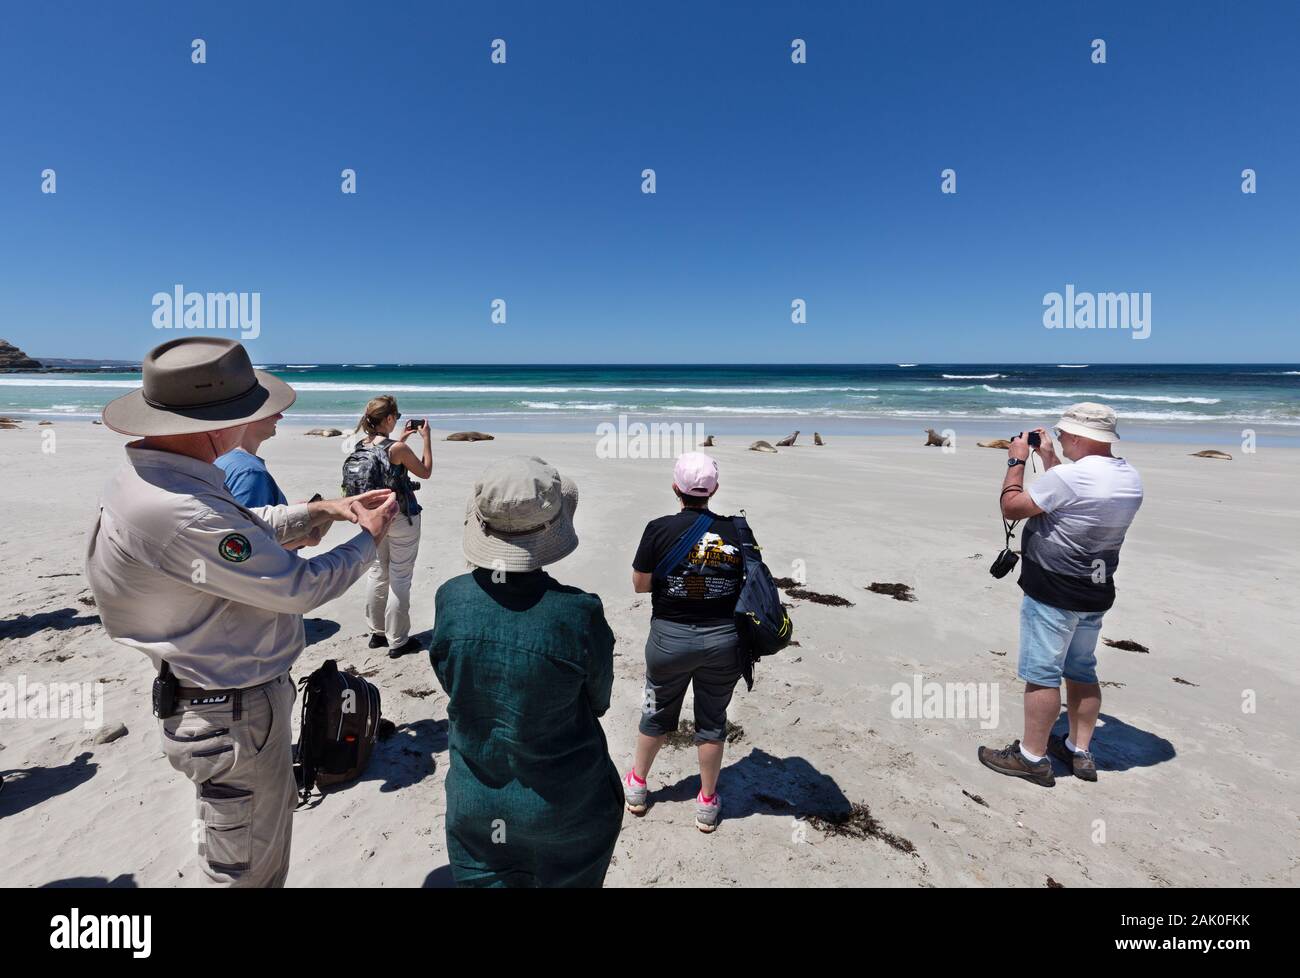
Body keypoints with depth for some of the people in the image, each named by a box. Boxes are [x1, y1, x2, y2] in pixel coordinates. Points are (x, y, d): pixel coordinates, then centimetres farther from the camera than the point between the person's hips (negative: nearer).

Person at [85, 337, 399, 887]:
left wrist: (320, 509, 5)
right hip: (234, 716, -10)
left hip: (215, 697, 10)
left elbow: (243, 528, 14)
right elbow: (299, 588, -25)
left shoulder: (147, 474, -1)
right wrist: (369, 537, -10)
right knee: (248, 868, 13)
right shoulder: (180, 513, -34)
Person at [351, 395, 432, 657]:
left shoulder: (361, 446, -1)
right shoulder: (398, 448, -21)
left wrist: (401, 439, 19)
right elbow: (425, 472, -6)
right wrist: (426, 438, 0)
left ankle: (377, 633, 30)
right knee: (400, 580, 3)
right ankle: (398, 641, 11)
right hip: (401, 518, -7)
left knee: (377, 574, 18)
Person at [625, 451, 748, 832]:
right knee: (712, 720, 17)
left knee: (657, 714, 21)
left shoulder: (660, 530, -13)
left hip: (670, 638, -1)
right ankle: (708, 803, 32)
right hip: (723, 639, 1)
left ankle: (636, 786, 41)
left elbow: (640, 585, -5)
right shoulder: (735, 532, -6)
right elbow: (748, 585, 0)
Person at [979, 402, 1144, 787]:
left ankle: (1032, 757, 12)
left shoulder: (1068, 476, -24)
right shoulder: (1131, 479, 4)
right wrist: (1047, 456, 20)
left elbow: (1011, 507, -14)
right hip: (1096, 593, 8)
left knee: (1041, 675, 2)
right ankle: (1080, 752, 30)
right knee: (1081, 671, 19)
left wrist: (1017, 460, -3)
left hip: (1053, 593, -8)